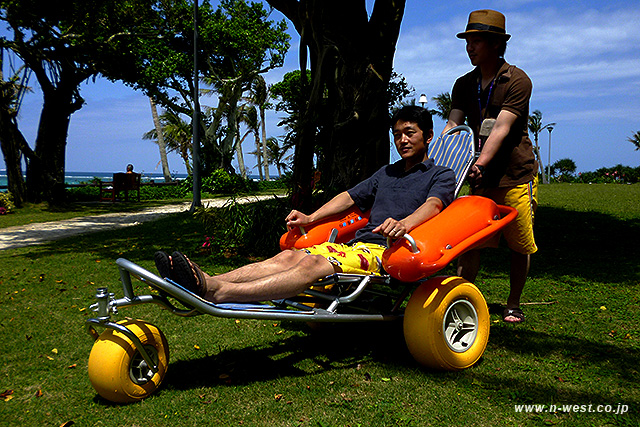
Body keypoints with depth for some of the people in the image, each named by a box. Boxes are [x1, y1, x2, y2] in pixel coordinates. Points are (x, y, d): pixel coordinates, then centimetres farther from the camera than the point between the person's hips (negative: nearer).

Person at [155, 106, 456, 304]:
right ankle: (208, 282, -38)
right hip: (356, 246, 7)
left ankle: (217, 293, -48)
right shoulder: (386, 172, 32)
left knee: (313, 266, -32)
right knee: (290, 256, -20)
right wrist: (311, 218, 14)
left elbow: (433, 204, -12)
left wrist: (404, 223, -35)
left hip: (387, 254, -7)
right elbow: (350, 196, 28)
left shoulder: (441, 176, 10)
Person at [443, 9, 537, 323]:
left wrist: (481, 162, -35)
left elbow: (501, 128, -21)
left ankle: (514, 305, 21)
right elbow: (453, 125, -2)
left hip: (516, 175, -4)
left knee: (519, 244, 5)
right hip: (481, 177, 4)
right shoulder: (464, 85, 9)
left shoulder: (517, 80, -8)